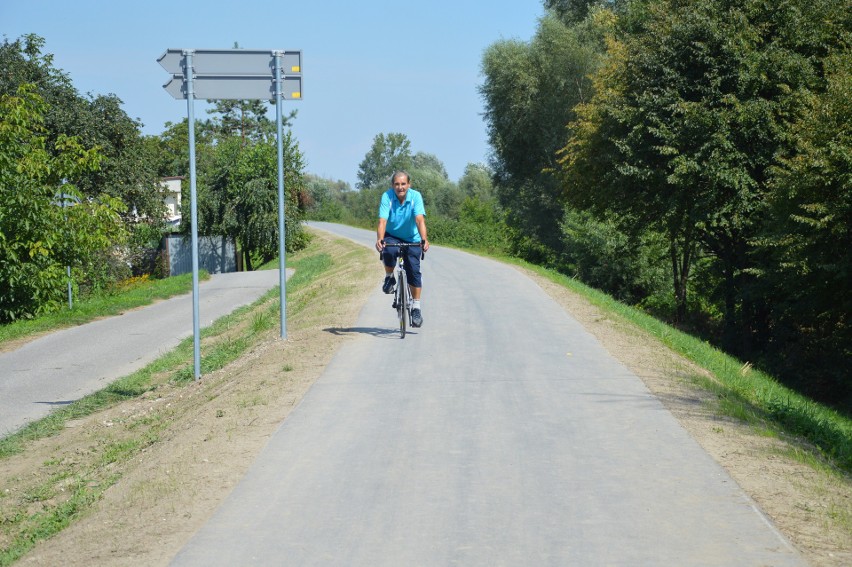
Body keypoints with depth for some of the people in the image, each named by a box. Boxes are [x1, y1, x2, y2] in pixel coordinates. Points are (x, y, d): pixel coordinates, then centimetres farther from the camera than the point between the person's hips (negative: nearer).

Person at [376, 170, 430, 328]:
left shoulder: (415, 196, -20)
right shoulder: (387, 196, -20)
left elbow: (420, 219, -31)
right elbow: (382, 221, -29)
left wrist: (424, 239, -47)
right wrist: (379, 239, -47)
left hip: (412, 239, 0)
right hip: (392, 236, 0)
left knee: (414, 270, -12)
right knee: (388, 251, -33)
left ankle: (416, 307, 0)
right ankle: (389, 278, -3)